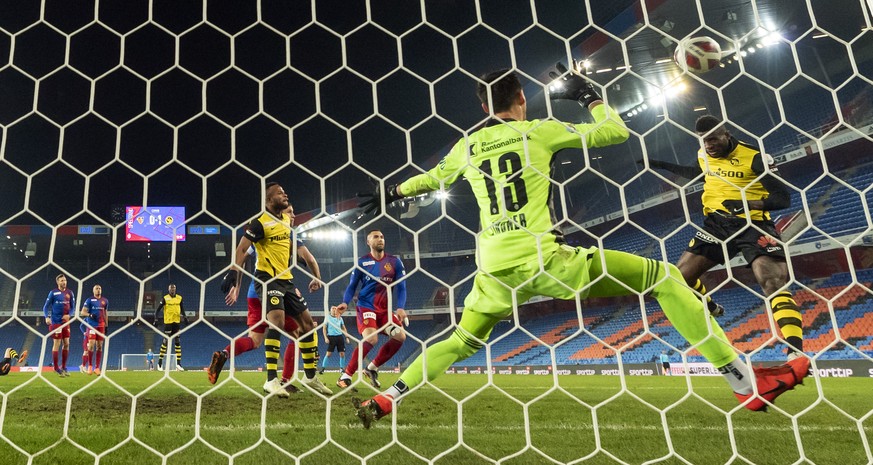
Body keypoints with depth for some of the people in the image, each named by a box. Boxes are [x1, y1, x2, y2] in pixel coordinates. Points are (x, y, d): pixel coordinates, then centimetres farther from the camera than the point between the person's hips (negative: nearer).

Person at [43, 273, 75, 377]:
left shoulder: (69, 293, 7)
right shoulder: (53, 293, -4)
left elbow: (73, 307, 12)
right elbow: (46, 306, -2)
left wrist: (68, 315, -7)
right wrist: (47, 317, -17)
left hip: (65, 322, 5)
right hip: (56, 322, -5)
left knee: (66, 344, 6)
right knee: (57, 344, -4)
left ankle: (63, 367, 17)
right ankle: (56, 368, 4)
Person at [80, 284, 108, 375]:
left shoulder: (105, 301, 13)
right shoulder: (89, 300, 2)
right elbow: (82, 312, -1)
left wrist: (106, 326, 14)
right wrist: (90, 314, -21)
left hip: (101, 326, 3)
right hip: (92, 325, -3)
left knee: (99, 346, 1)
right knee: (91, 344, -11)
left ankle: (97, 368, 4)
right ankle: (90, 365, 5)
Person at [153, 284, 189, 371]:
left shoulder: (179, 298, 8)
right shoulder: (165, 298, -2)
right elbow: (158, 309, -3)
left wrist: (185, 318, 6)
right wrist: (156, 319, -11)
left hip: (177, 322, 4)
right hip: (167, 322, -4)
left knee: (178, 342, 3)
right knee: (165, 342, -3)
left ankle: (178, 364, 5)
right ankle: (160, 363, 10)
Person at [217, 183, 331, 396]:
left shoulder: (287, 219, 12)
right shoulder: (260, 222, -11)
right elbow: (241, 250, -14)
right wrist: (232, 275, -22)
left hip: (286, 279, 8)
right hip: (267, 278, -8)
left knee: (307, 323, 8)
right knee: (277, 319, -28)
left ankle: (311, 377, 20)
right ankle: (271, 380, -22)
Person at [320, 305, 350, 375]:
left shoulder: (340, 318, 9)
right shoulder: (327, 317, 0)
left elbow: (343, 328, 17)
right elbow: (324, 328, 2)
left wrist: (347, 337, 11)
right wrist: (325, 337, -7)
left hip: (340, 337, 3)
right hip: (331, 337, -3)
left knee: (342, 354, 1)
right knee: (328, 354, -8)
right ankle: (322, 368, 0)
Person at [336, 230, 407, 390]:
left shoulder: (395, 262, 5)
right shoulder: (361, 262, 0)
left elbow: (401, 287, 2)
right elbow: (352, 286, 4)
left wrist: (400, 308, -14)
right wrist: (345, 303, -15)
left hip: (385, 308, 4)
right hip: (366, 306, -4)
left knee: (400, 336, -15)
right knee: (371, 338, -27)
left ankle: (372, 368, 5)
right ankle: (346, 375, -11)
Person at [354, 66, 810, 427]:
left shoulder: (468, 145, 15)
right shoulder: (538, 130, 4)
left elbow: (433, 177, 32)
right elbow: (616, 131, 10)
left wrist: (392, 192, 51)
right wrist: (588, 94, 26)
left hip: (494, 270, 5)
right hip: (543, 260, -5)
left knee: (460, 342, 26)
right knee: (662, 277, 3)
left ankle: (385, 398, 22)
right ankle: (746, 381, 0)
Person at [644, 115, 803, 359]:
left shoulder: (754, 157, -12)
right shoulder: (703, 155, 7)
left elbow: (783, 198, -14)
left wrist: (750, 203, -31)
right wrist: (662, 165, 30)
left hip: (753, 224, -6)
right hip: (716, 224, 6)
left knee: (775, 282, -23)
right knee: (679, 276, 4)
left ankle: (796, 351, -22)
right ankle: (708, 309, 34)